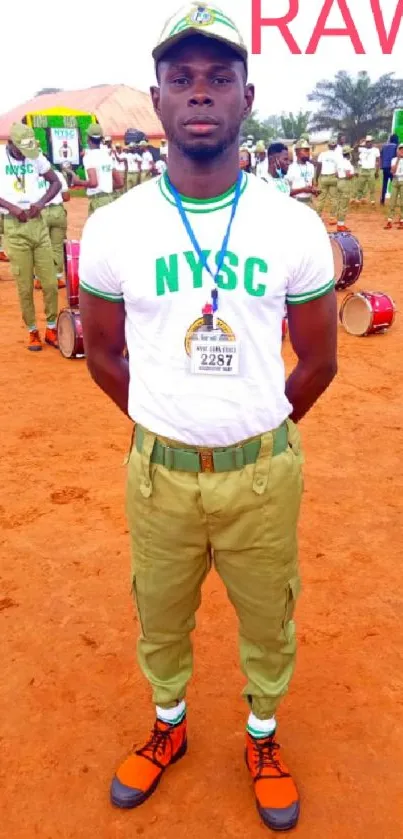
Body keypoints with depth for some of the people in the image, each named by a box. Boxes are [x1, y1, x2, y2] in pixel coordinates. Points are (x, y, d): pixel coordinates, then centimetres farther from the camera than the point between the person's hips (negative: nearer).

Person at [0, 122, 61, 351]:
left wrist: (41, 203, -6)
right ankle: (33, 331, 16)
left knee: (50, 282, 3)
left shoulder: (36, 157, 4)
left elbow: (56, 182, 11)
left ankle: (51, 328, 18)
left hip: (38, 223, 3)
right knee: (25, 286, 2)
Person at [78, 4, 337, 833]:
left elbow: (318, 360, 3)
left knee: (268, 620, 18)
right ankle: (169, 725, 50)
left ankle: (263, 738, 48)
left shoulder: (295, 226, -8)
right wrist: (160, 425, 9)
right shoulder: (113, 228, -7)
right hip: (159, 468, 1)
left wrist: (261, 429, 8)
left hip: (265, 468, 0)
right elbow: (102, 352, 6)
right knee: (160, 616, 20)